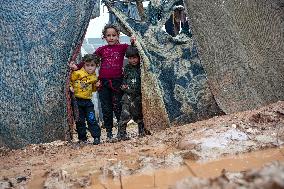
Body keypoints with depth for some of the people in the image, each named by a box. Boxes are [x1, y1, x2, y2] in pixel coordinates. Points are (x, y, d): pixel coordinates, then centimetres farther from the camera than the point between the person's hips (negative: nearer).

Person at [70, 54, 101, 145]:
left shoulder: (94, 77, 7)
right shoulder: (78, 73, -10)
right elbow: (70, 79, 1)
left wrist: (96, 86, 1)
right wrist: (70, 87, -14)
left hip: (88, 101, 3)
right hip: (77, 100, -3)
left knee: (91, 119, -4)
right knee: (80, 120, 4)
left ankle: (96, 137, 1)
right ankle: (82, 138, 15)